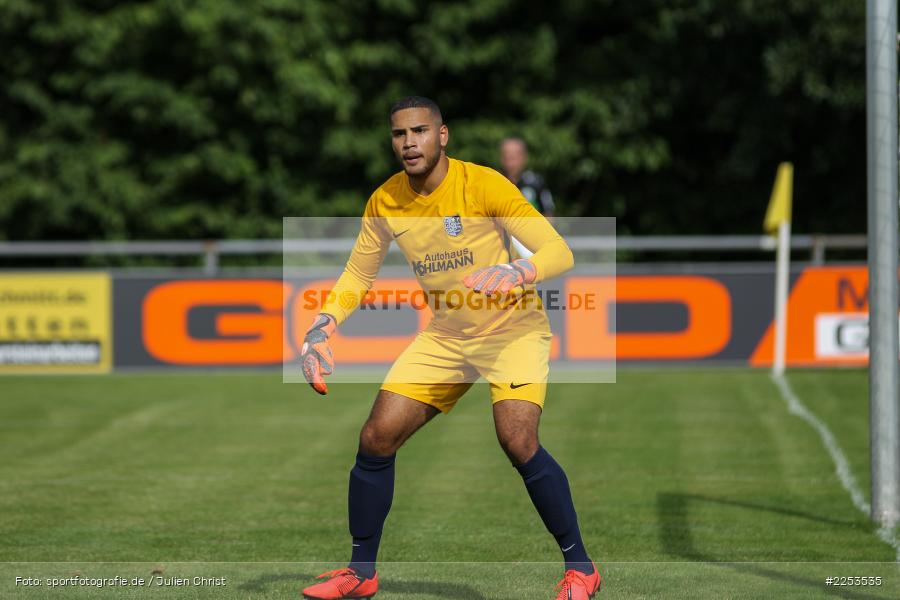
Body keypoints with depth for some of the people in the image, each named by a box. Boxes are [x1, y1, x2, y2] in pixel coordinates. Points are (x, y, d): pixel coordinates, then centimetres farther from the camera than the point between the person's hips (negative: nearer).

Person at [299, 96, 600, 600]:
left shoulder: (482, 184, -20)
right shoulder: (385, 202, -4)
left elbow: (560, 252, -22)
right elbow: (358, 275, 11)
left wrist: (515, 273, -42)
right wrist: (321, 330, -4)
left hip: (513, 328, -5)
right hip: (444, 336, 5)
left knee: (518, 441, -26)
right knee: (376, 439, -3)